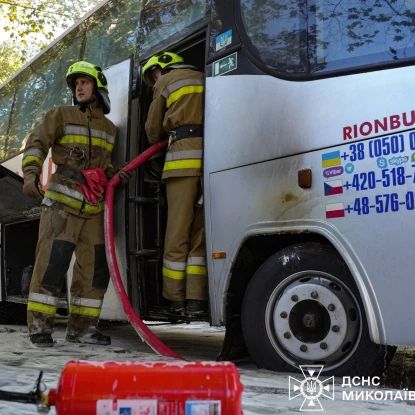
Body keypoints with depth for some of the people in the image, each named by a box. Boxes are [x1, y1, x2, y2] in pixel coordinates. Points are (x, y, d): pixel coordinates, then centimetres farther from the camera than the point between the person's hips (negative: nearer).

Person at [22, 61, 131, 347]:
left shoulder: (110, 129, 20)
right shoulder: (62, 115, 6)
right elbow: (37, 143, -3)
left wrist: (117, 175, 7)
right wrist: (31, 173, -20)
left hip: (94, 210, 5)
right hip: (62, 203, -5)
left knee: (96, 268, 3)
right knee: (52, 263, -11)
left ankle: (81, 328, 12)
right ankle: (40, 326, -2)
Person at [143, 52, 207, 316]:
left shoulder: (166, 82, 15)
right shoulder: (204, 79, 25)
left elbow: (153, 131, 18)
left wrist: (158, 140, 40)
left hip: (184, 157, -4)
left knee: (178, 232, -1)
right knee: (200, 233, 4)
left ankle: (176, 300, 1)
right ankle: (196, 300, -1)